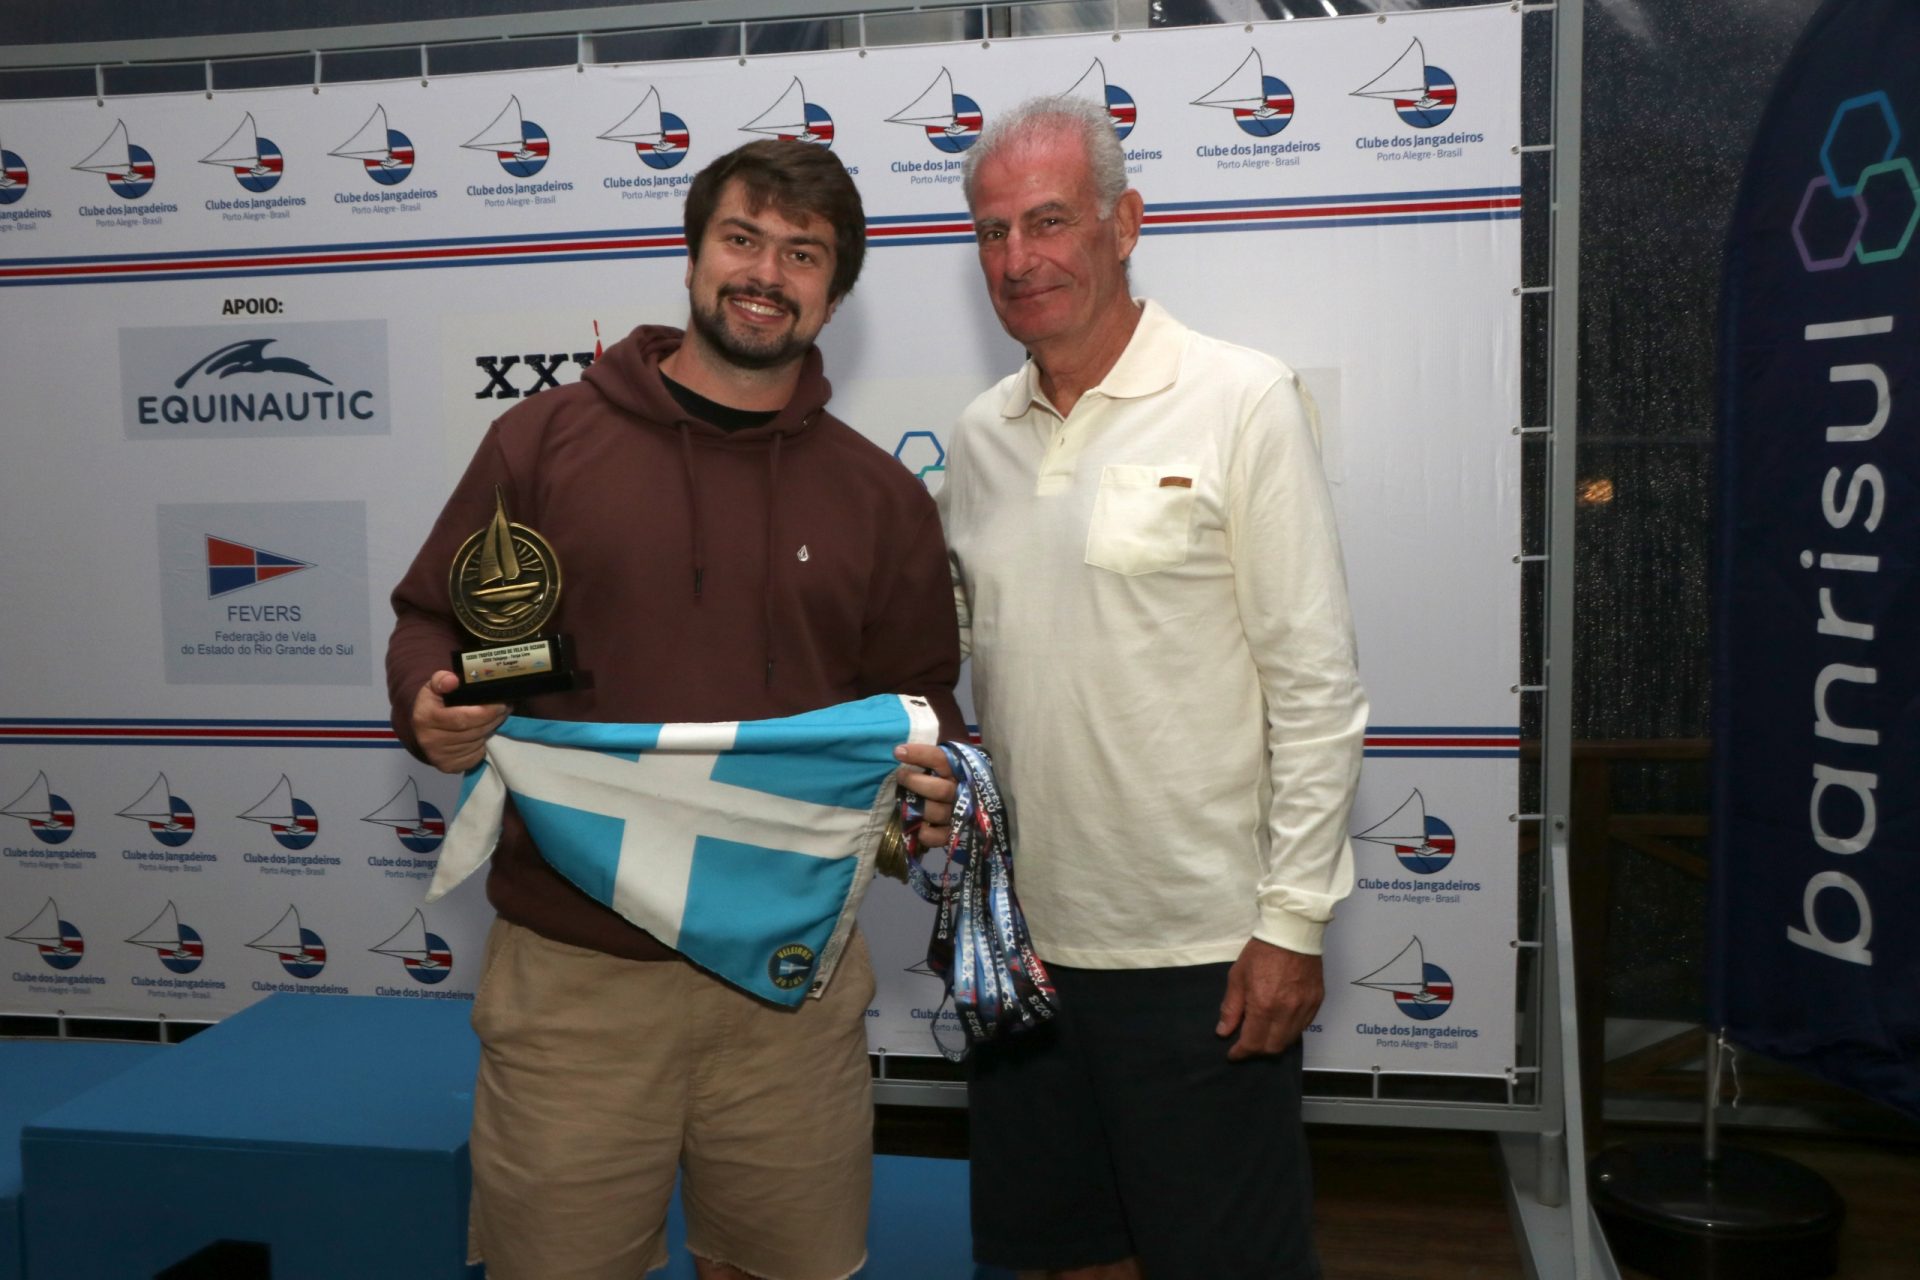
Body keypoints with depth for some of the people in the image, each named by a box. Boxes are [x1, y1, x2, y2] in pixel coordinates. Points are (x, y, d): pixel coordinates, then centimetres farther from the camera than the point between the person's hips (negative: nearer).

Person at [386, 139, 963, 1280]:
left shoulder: (884, 498, 8)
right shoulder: (545, 438, 3)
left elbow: (920, 703, 15)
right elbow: (430, 621, 8)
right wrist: (430, 707, -12)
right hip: (572, 972, -1)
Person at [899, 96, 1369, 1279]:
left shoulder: (1242, 402, -8)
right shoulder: (981, 437, 8)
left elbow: (1318, 686, -10)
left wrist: (1292, 920, -12)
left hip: (1202, 953, -5)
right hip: (1024, 935, 5)